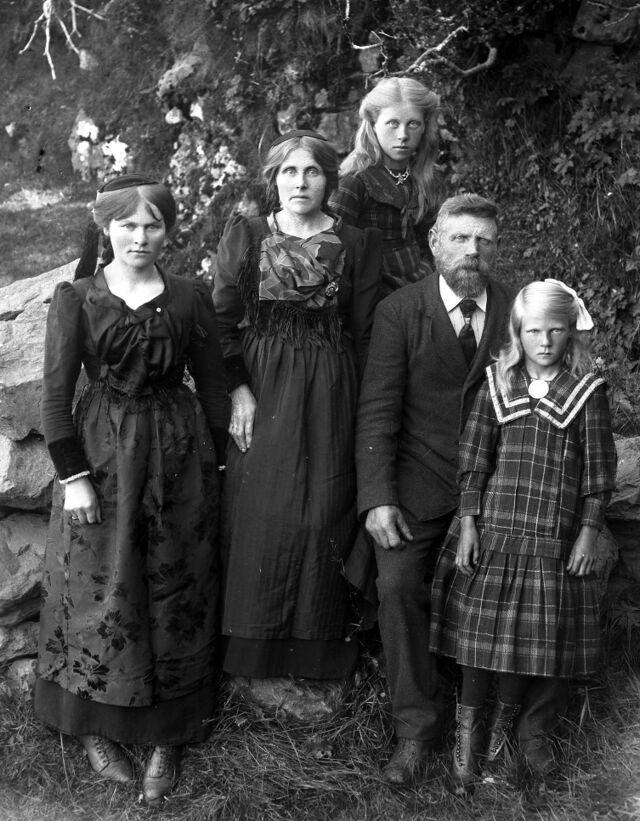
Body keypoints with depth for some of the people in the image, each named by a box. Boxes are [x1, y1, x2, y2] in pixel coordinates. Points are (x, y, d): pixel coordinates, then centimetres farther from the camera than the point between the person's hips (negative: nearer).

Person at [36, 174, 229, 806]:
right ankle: (98, 728, 24)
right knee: (102, 592, 6)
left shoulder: (190, 298, 2)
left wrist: (216, 464, 2)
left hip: (178, 454, 2)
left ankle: (165, 737, 20)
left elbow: (212, 387, 5)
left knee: (174, 592, 7)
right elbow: (55, 393, -5)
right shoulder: (76, 298, -3)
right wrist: (72, 475, -10)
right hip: (100, 453, -1)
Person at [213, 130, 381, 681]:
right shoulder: (245, 236, 4)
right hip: (259, 391, 0)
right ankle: (254, 643, 14)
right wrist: (238, 389, -10)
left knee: (323, 512, 1)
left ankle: (318, 644, 16)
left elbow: (365, 332, 2)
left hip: (329, 396, 0)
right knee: (258, 512, 1)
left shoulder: (357, 244, 4)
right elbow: (223, 320, 0)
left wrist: (359, 408, -3)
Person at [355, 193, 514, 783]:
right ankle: (416, 729, 1)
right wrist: (378, 497, -14)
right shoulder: (399, 311, -3)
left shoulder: (517, 311, 2)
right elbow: (378, 412, -6)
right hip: (418, 485, -1)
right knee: (399, 586, -14)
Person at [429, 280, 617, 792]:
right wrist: (468, 524, -3)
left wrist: (589, 532, -2)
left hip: (554, 537, 0)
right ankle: (468, 732, 18)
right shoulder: (497, 385, 2)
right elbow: (473, 460, 2)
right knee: (479, 627, 3)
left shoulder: (587, 392, 0)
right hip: (491, 527, 1)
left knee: (533, 631, 6)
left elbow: (599, 470, 2)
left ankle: (506, 721, 28)